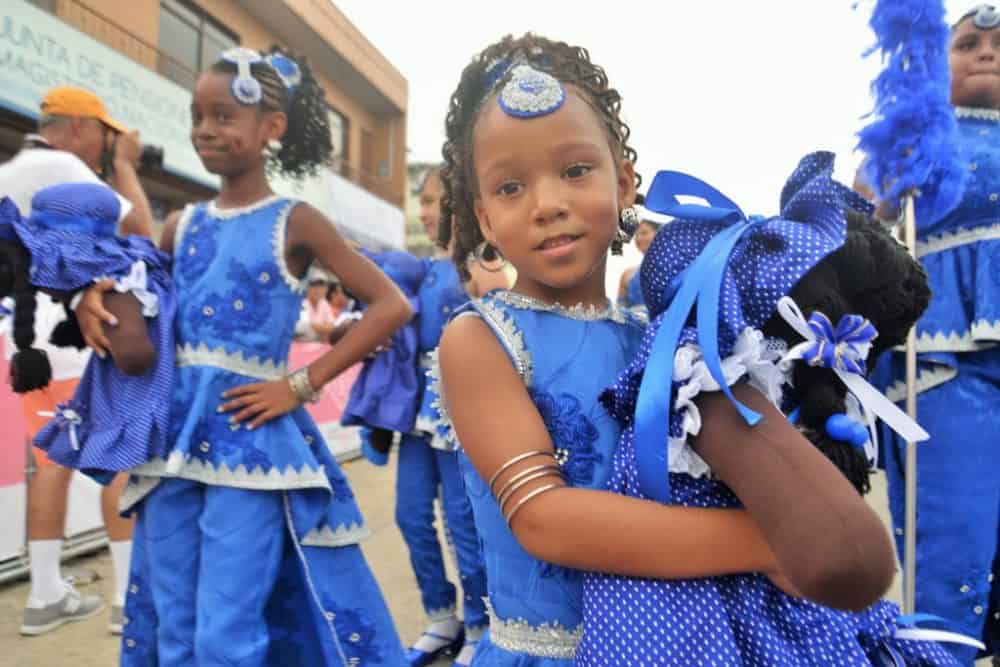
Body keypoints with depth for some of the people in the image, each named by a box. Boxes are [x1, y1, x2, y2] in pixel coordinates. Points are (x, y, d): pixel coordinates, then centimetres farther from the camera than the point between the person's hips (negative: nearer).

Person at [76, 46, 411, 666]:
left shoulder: (294, 222, -5)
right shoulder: (185, 225, 10)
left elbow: (392, 306, -11)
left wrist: (301, 385, -12)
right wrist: (91, 300, 0)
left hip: (250, 436, -5)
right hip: (175, 432, 6)